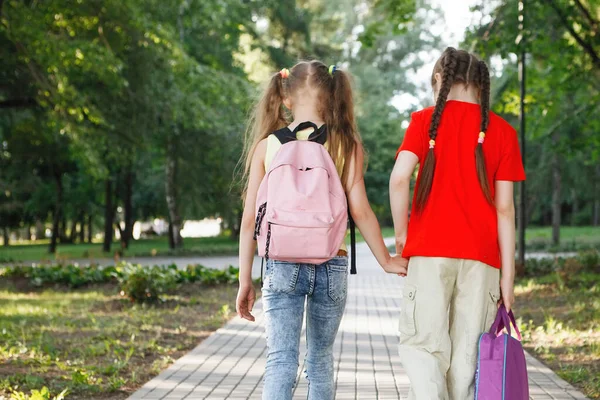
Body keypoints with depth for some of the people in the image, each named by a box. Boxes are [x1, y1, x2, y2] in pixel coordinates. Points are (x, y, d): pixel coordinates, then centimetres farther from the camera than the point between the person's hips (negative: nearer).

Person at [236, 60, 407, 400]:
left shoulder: (267, 145, 1)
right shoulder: (345, 145, -1)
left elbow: (250, 219, 0)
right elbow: (360, 210, -5)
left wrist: (245, 280, 6)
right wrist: (386, 260, 8)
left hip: (282, 265, -1)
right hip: (331, 265, 1)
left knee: (280, 362, -2)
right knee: (321, 361, 15)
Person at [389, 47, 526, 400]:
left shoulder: (426, 120, 4)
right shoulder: (502, 131, 6)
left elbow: (399, 177, -10)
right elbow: (505, 208, 3)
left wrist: (401, 232, 4)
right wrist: (508, 274, 5)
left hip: (430, 251, -1)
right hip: (481, 256, 1)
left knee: (422, 344, 2)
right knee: (467, 354, 6)